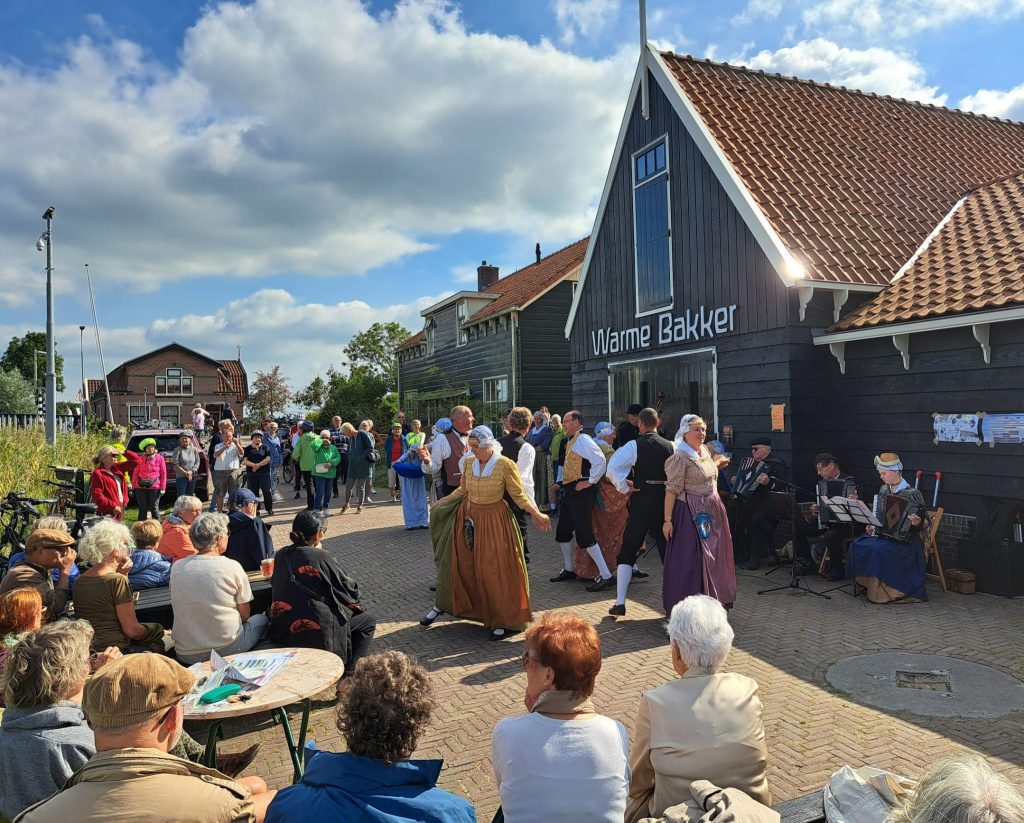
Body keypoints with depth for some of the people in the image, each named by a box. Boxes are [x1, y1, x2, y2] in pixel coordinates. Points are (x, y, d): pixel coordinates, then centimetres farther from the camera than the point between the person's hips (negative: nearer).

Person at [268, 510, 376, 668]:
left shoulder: (281, 555, 0)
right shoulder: (321, 558, -17)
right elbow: (351, 590, -9)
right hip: (317, 633, -8)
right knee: (367, 621, 14)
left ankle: (349, 667, 31)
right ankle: (350, 671, 11)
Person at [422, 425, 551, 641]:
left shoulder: (505, 465, -16)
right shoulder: (469, 462, -2)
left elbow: (518, 495, -10)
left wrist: (537, 514, -17)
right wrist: (440, 504, 16)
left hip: (494, 521, -4)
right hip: (468, 518, 4)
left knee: (495, 570, 2)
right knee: (457, 563, 10)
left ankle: (502, 620, 17)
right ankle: (442, 605, 29)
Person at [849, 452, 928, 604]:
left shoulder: (912, 493, -9)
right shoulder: (884, 489, 11)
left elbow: (917, 527, -8)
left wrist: (916, 523, -29)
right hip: (882, 533, 6)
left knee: (878, 549, -33)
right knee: (857, 545, -20)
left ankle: (883, 592, -20)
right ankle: (866, 582, -9)